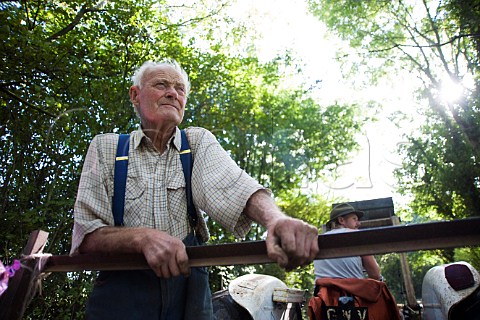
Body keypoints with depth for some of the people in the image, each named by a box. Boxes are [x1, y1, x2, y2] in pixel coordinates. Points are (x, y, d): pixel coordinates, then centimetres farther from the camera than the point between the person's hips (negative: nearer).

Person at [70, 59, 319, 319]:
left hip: (188, 286, 1)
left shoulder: (199, 142, 1)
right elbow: (86, 237, -8)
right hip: (121, 288, -1)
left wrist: (276, 219, -40)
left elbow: (234, 186, -19)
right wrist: (143, 236, -28)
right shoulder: (105, 148, -1)